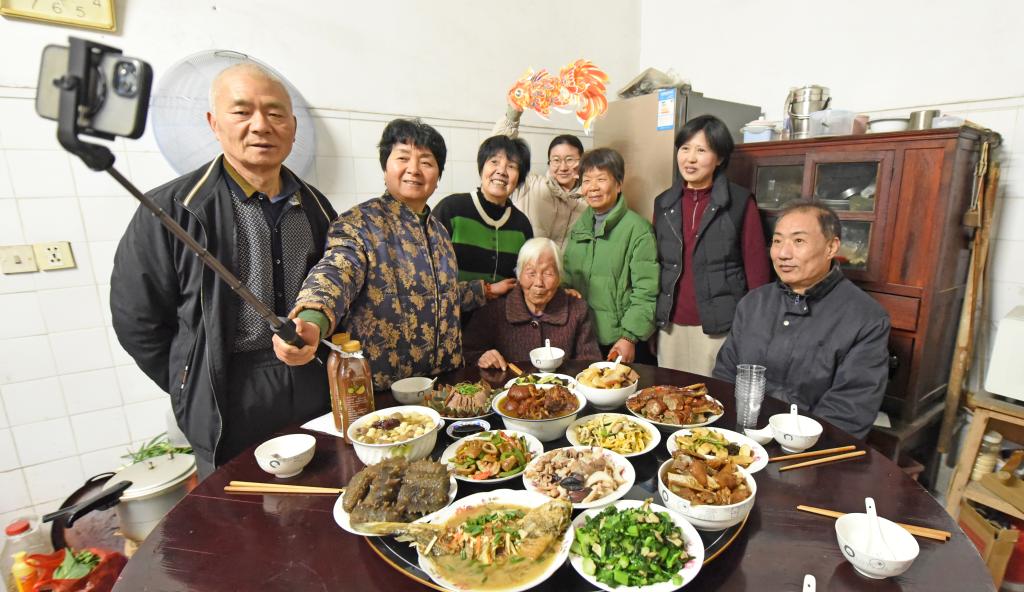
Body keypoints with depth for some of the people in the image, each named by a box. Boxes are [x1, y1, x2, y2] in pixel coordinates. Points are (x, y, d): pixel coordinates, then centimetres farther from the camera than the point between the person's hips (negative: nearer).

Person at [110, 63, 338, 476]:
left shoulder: (315, 207, 3)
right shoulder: (171, 210, -11)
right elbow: (137, 320, -5)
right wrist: (197, 390, -2)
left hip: (316, 395, 4)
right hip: (229, 416, -3)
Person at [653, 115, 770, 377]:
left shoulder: (740, 203, -3)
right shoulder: (664, 203, 8)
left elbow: (756, 268, -2)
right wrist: (652, 322, 9)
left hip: (721, 328, -3)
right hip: (671, 327, 4)